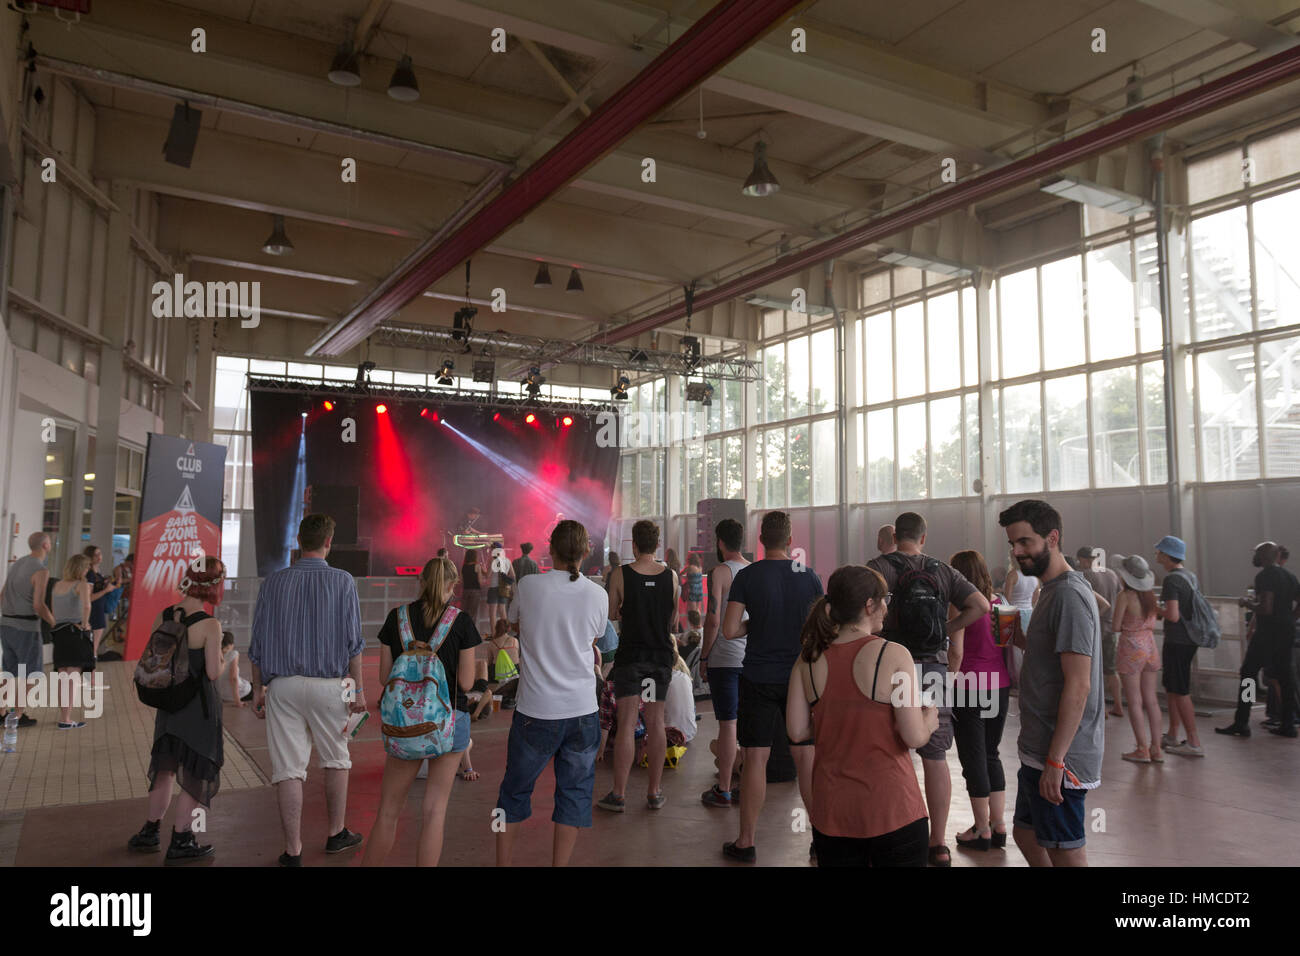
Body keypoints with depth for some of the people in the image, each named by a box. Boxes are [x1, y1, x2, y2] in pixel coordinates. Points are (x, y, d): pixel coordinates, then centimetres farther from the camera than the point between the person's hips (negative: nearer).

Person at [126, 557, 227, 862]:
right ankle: (181, 843, 17)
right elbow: (213, 672, -19)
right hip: (200, 707, -6)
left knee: (166, 769, 23)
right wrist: (222, 658, 1)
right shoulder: (210, 625, -20)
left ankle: (149, 833, 34)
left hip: (168, 705, 6)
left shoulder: (162, 618, -2)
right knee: (197, 773, 9)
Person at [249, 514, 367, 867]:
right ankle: (336, 834, 29)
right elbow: (352, 640, -4)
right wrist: (358, 687, 2)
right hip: (329, 683, -1)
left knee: (288, 768, 5)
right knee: (336, 759, 17)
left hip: (283, 685, 2)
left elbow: (258, 642, 5)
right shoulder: (342, 581, -3)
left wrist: (258, 688, 13)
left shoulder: (274, 581, 4)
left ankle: (293, 850, 9)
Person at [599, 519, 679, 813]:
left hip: (631, 654, -2)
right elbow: (673, 616, 9)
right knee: (656, 723, 9)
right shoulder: (671, 577, -2)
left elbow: (612, 614, 1)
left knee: (626, 724, 1)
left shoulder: (621, 575, -9)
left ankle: (619, 794, 4)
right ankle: (654, 793, 15)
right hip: (661, 655, 3)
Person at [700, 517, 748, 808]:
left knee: (728, 724, -1)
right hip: (752, 658, 6)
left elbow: (713, 620, -14)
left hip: (725, 658, -6)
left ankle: (723, 790, 8)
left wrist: (703, 657, -5)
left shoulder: (720, 572, -10)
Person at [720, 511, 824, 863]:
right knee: (806, 758, 10)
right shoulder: (809, 576, -1)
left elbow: (729, 630, -10)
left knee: (756, 758, 4)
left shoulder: (747, 576, -7)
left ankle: (746, 842, 13)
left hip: (759, 678, -2)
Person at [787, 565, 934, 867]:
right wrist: (930, 718, 6)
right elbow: (915, 737, -15)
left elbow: (797, 731, 1)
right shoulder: (893, 655, -14)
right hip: (890, 807, -4)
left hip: (831, 808, 4)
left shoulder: (809, 659, -3)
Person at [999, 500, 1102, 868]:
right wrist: (1019, 638, 5)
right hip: (1039, 752, 10)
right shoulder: (1052, 590, 13)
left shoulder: (1069, 595, -18)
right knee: (1026, 834, 20)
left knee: (1065, 853, 2)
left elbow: (1078, 686, -23)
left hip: (1060, 755, -10)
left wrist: (1055, 761, -23)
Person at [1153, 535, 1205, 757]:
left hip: (1177, 642, -10)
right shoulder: (1189, 576, 12)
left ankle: (1194, 743, 2)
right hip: (1189, 639, 10)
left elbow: (1173, 615, -25)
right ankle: (1172, 736, 26)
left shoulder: (1171, 580, -18)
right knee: (1172, 687, 18)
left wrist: (1157, 610, -7)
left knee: (1180, 691, -3)